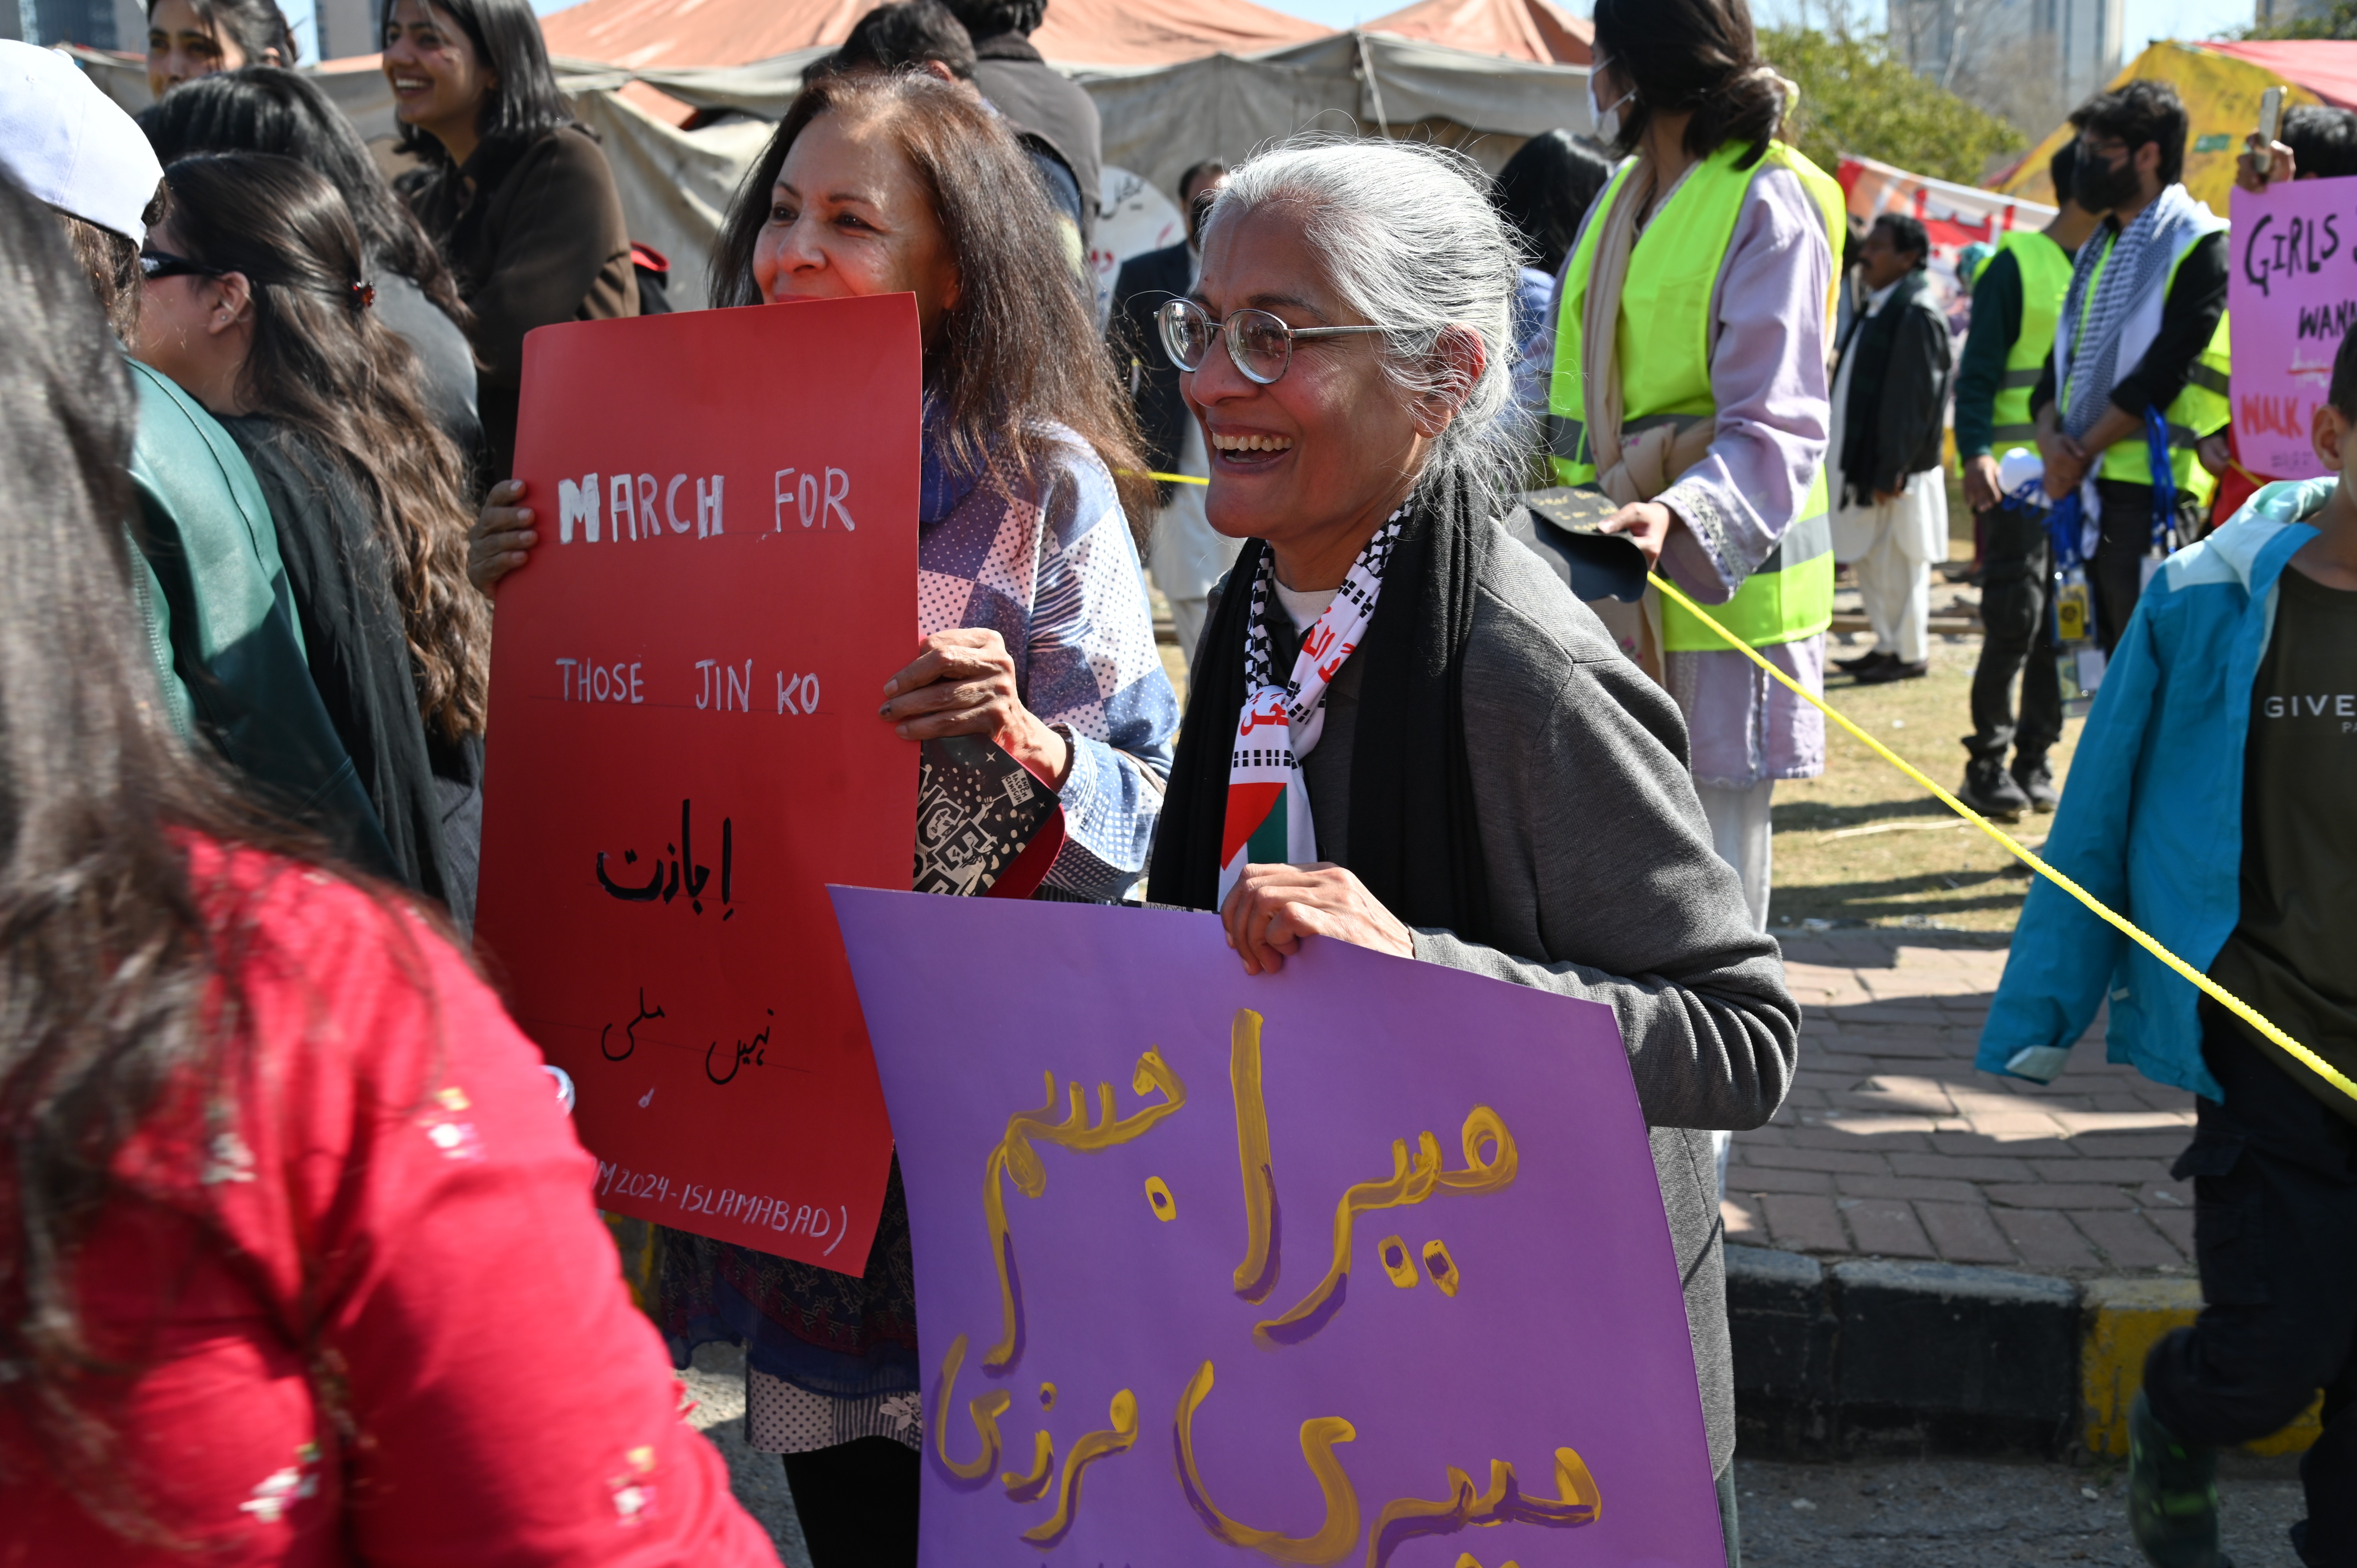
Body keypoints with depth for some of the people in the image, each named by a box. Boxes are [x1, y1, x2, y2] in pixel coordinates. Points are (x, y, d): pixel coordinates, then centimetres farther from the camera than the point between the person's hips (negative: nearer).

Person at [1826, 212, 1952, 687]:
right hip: (1866, 463, 10)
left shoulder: (1917, 314, -15)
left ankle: (1911, 654, 9)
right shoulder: (1878, 308, 14)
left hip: (1897, 471, -9)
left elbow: (1917, 398, -20)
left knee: (1899, 563, -1)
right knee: (1869, 559, 16)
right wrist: (1858, 464, 16)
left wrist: (1892, 470, -21)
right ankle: (1888, 644, 26)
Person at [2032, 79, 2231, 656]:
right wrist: (2051, 436, -5)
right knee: (2111, 662, 10)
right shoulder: (2099, 250, 20)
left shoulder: (2201, 247, -6)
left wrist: (2081, 454, -12)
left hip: (2151, 489, -8)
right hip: (2088, 487, 8)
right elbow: (2061, 360, 15)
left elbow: (2163, 375, -14)